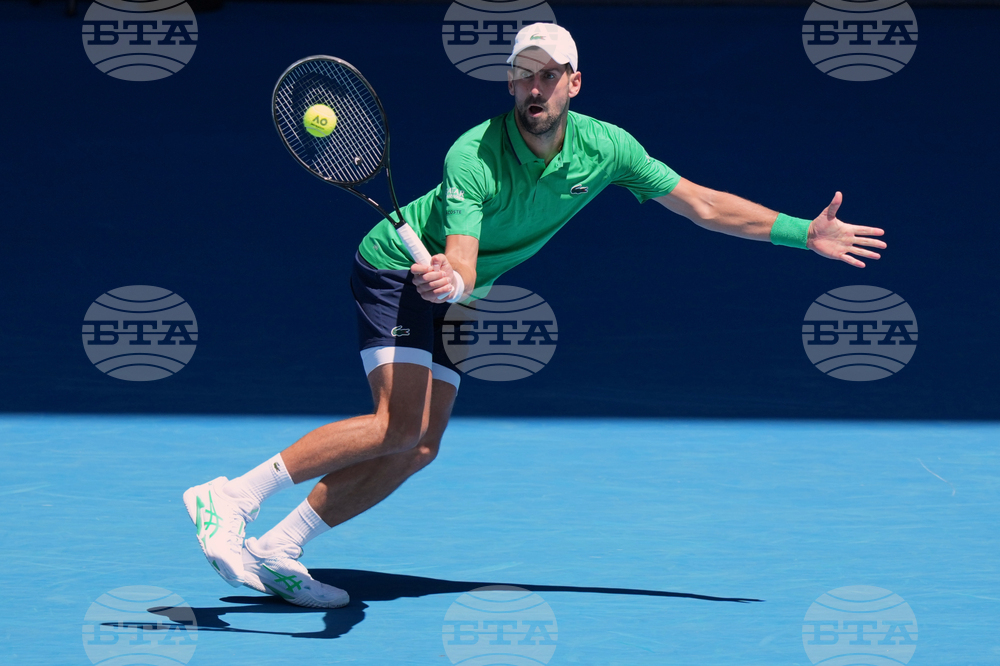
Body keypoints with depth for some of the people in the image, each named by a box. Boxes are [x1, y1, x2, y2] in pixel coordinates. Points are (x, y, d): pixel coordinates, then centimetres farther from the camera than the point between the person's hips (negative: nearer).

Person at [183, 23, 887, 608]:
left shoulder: (606, 148, -13)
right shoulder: (473, 157, -30)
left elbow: (705, 205, -6)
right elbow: (461, 265, -38)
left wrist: (807, 233, -8)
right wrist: (445, 278, -62)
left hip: (444, 295, 7)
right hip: (399, 267, -7)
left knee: (420, 448, -1)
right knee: (399, 426, -24)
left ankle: (276, 551, 2)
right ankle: (233, 497, -20)